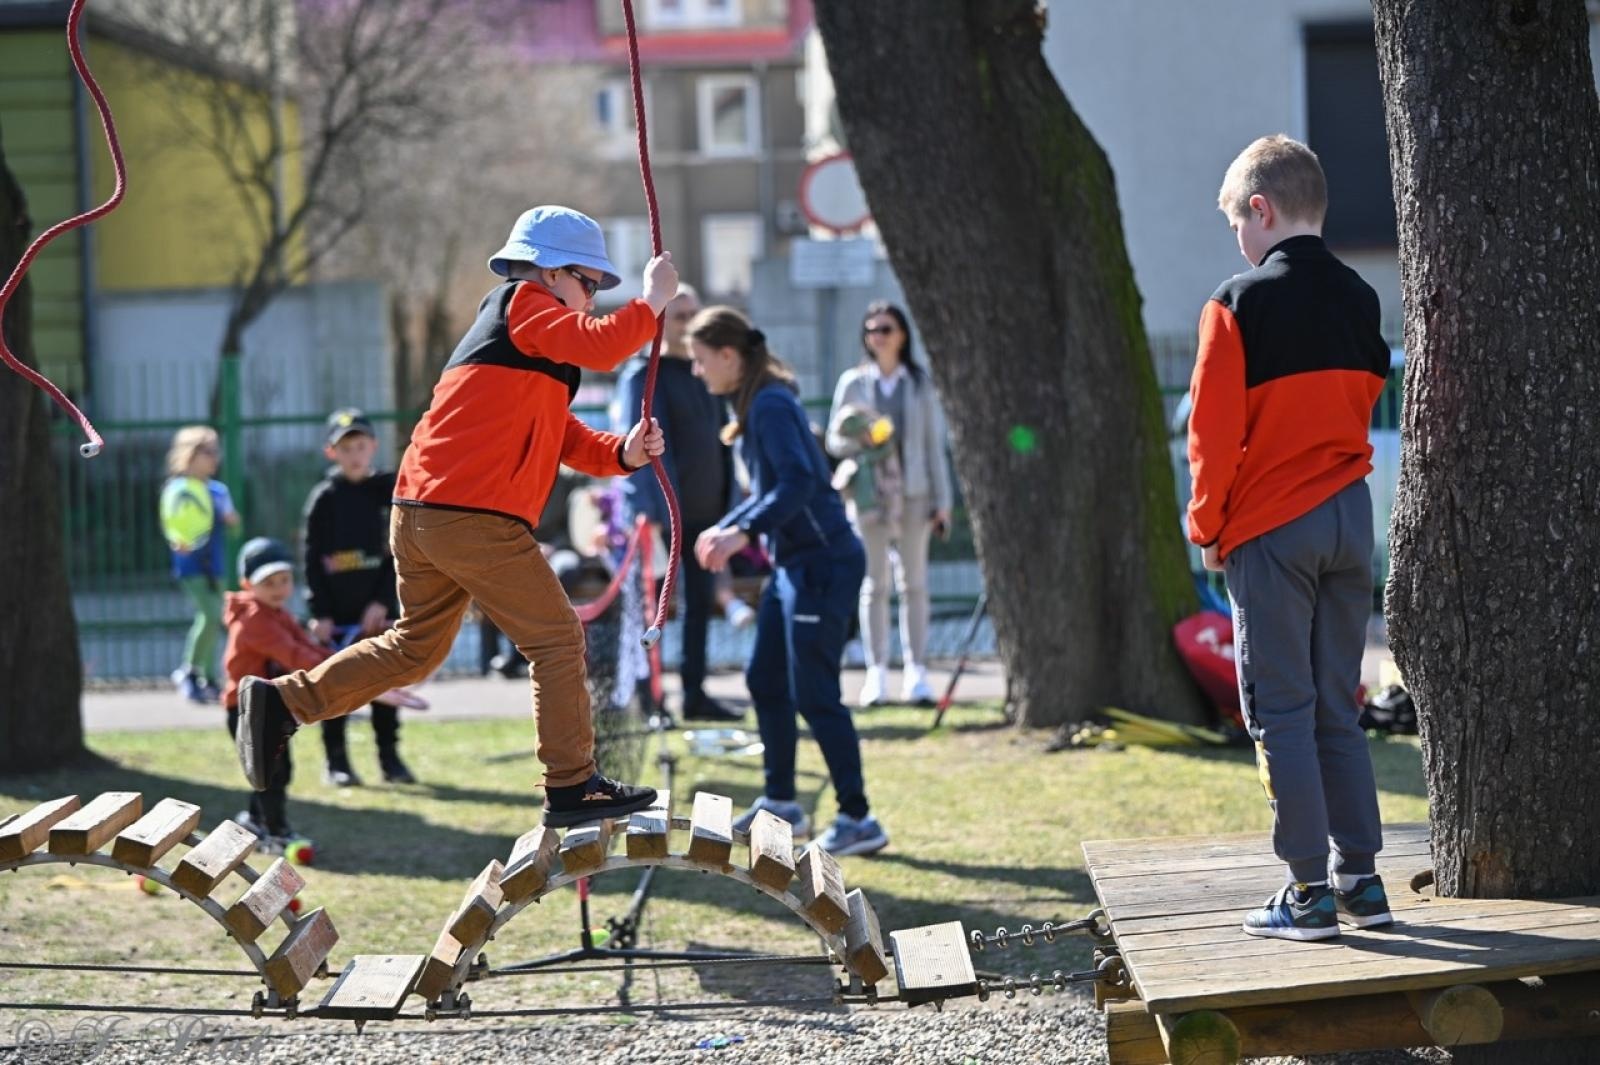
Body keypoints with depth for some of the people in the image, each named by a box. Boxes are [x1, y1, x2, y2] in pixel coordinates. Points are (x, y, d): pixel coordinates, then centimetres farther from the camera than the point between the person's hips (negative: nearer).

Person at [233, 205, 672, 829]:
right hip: (474, 515, -10)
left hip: (418, 515, 10)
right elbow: (600, 346, -18)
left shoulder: (527, 352, 27)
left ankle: (282, 701, 14)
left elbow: (567, 440, 23)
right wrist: (653, 302, -4)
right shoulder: (522, 306, -2)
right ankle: (572, 788, -1)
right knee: (556, 640, -2)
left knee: (416, 647, 19)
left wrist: (623, 452, 6)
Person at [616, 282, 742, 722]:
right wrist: (653, 509, -27)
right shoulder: (645, 374, -9)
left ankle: (694, 694, 16)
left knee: (701, 600, 10)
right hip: (660, 512, -7)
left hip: (703, 511, 7)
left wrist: (728, 503, 11)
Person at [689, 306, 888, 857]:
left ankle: (858, 820, -2)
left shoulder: (771, 405, -17)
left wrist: (743, 531, -35)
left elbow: (797, 482, -28)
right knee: (765, 680, 16)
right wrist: (726, 528, 18)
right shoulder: (753, 404, 13)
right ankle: (780, 803, 27)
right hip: (793, 563, 10)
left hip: (823, 563, -10)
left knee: (814, 694, -7)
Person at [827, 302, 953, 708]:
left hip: (913, 494, 0)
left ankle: (915, 673, 2)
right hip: (868, 494, 0)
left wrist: (941, 501, 2)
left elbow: (935, 444, 6)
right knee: (874, 585, 0)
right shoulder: (854, 382, 5)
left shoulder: (920, 384, 6)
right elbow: (834, 440, 8)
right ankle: (876, 673, 2)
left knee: (914, 583, 0)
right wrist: (859, 441, -15)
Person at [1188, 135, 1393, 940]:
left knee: (1281, 711, -1)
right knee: (1338, 709, 12)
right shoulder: (1360, 301, 6)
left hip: (1269, 529, -6)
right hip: (1348, 516, 6)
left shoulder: (1239, 304, -12)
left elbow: (1215, 431, -11)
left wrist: (1207, 526, 1)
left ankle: (1310, 891, -2)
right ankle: (1360, 879, 11)